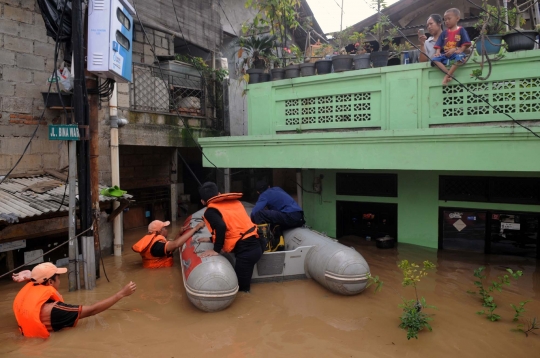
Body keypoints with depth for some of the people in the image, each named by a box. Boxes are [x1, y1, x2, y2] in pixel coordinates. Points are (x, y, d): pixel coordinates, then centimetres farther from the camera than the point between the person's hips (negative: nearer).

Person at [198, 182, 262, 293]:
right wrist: (213, 239, 38)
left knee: (241, 287, 0)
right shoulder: (234, 202, 17)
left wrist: (216, 250, -12)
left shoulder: (210, 211, -4)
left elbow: (221, 227, -25)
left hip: (245, 250, -8)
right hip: (256, 244, 8)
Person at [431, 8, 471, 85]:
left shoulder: (461, 30, 6)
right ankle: (449, 74, -33)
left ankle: (447, 76, -34)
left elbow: (466, 44, 0)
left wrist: (460, 50, -16)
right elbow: (439, 44, 9)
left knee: (460, 57, -39)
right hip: (445, 54, 4)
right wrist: (438, 51, -11)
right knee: (435, 59, -25)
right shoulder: (444, 32, 16)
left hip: (456, 53, -4)